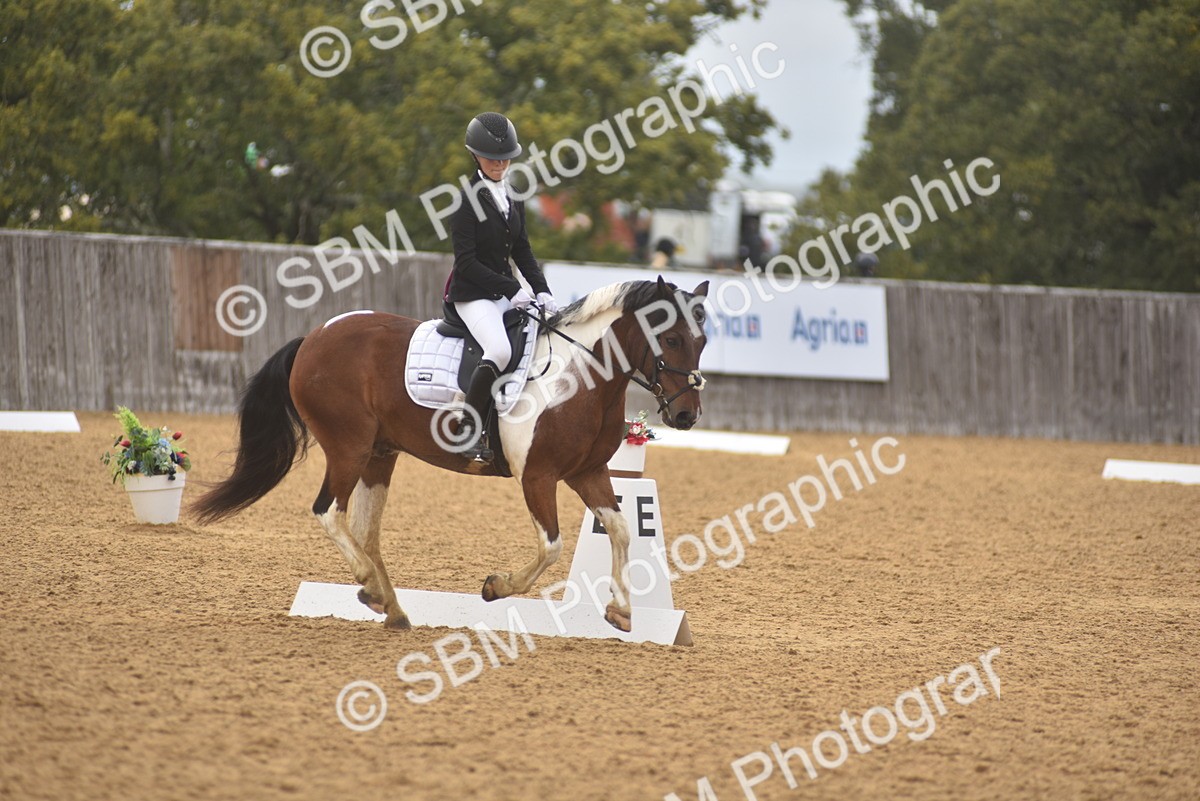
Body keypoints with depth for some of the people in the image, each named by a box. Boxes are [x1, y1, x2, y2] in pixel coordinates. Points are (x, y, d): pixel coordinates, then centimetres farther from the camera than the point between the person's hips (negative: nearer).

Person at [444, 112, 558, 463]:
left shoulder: (513, 198, 12)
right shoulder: (466, 199, -10)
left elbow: (522, 250, 16)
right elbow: (467, 262, -15)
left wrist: (542, 290, 0)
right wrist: (512, 289, -19)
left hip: (506, 295, 8)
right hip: (473, 295, -8)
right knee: (500, 350, -31)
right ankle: (468, 431, -26)